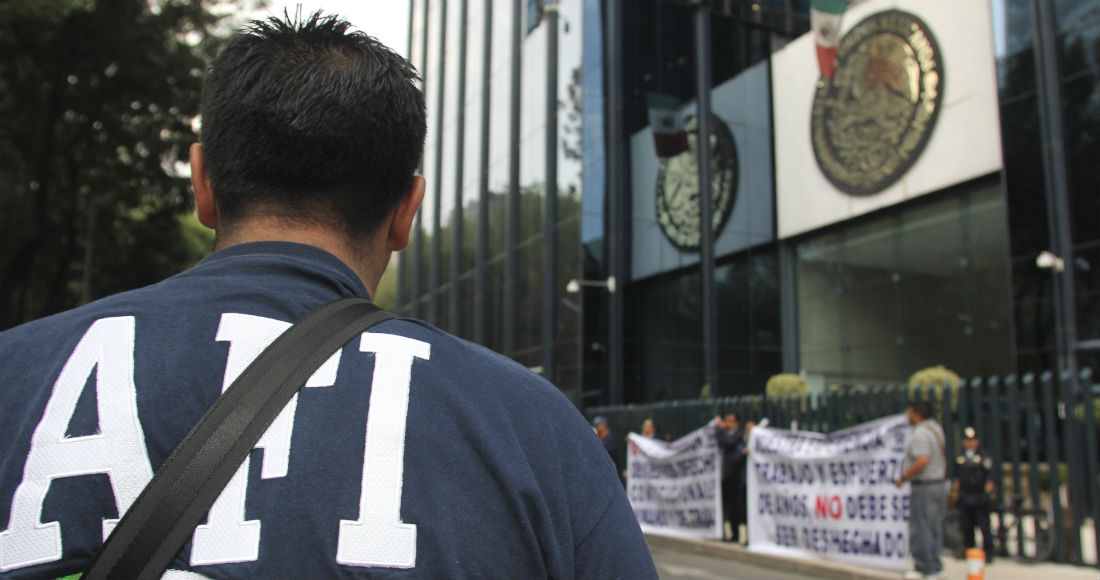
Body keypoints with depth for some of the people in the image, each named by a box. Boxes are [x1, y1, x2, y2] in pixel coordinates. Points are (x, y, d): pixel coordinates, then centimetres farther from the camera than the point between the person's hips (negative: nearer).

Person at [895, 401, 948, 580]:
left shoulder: (920, 433, -19)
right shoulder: (936, 427, 11)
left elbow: (923, 460, -29)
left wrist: (903, 477, -20)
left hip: (924, 486, -10)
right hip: (939, 484, 10)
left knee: (920, 528, -2)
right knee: (935, 528, 14)